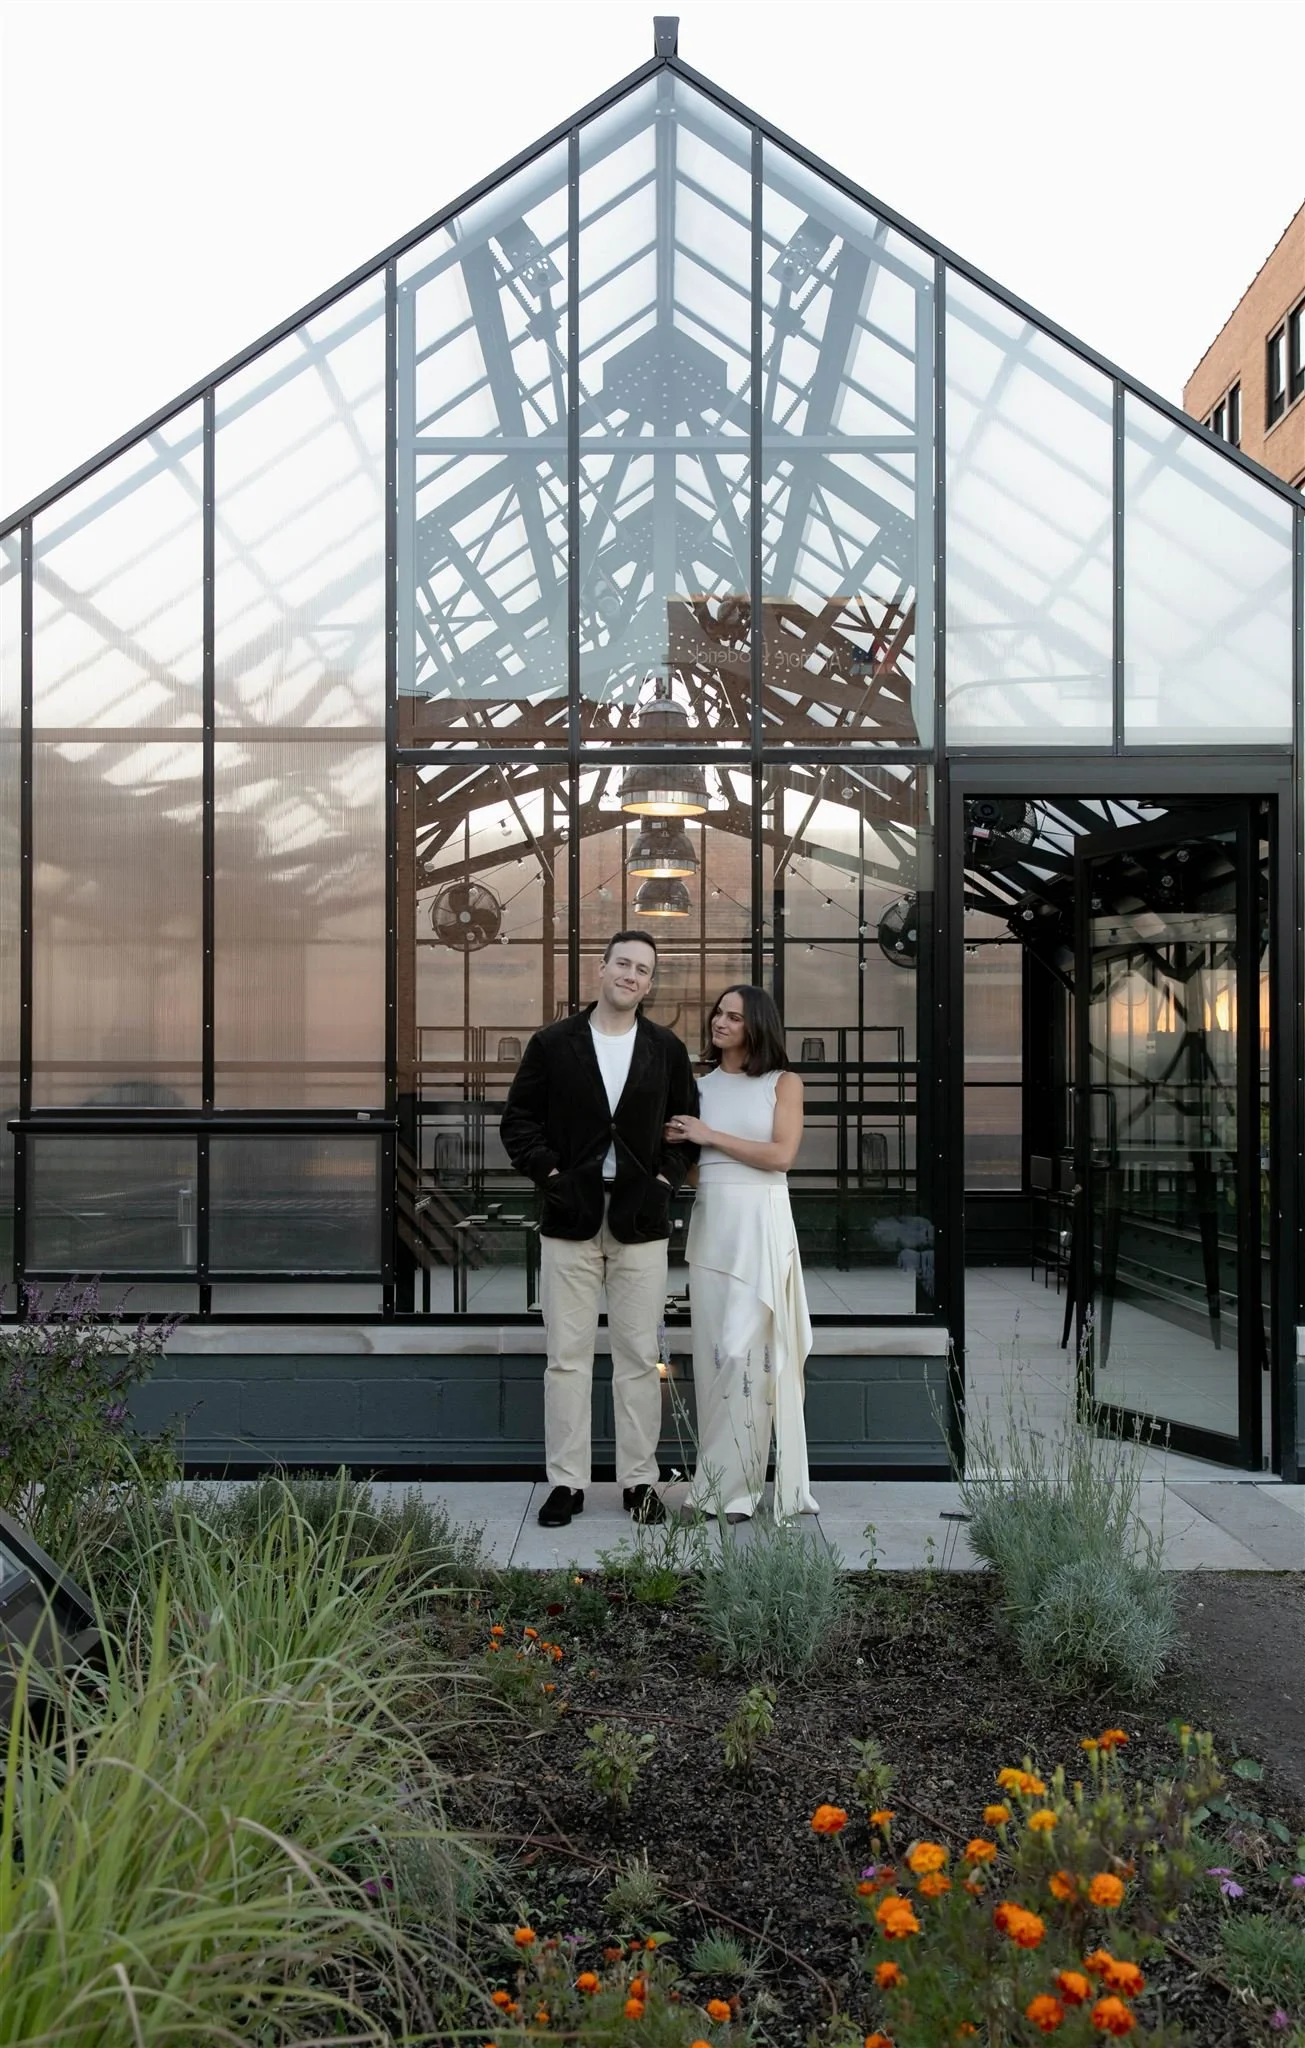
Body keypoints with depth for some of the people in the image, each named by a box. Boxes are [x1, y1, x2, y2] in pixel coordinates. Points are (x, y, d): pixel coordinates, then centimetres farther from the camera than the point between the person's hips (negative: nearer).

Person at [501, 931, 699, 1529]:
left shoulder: (666, 1049, 7)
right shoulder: (552, 1044, 3)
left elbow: (687, 1125, 11)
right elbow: (518, 1121, 4)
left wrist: (664, 1180, -2)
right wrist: (550, 1175, -7)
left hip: (641, 1223, 1)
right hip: (570, 1220, -1)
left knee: (639, 1358, 7)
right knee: (567, 1357, 4)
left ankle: (640, 1480, 17)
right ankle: (567, 1482, 14)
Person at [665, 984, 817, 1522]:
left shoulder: (783, 1083, 3)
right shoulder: (699, 1085, 12)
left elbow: (781, 1156, -9)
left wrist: (712, 1136, -8)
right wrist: (677, 1141, -7)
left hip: (761, 1222, -3)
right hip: (710, 1220, 4)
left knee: (746, 1348, -7)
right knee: (714, 1347, 4)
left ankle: (733, 1482, 3)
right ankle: (723, 1479, 13)